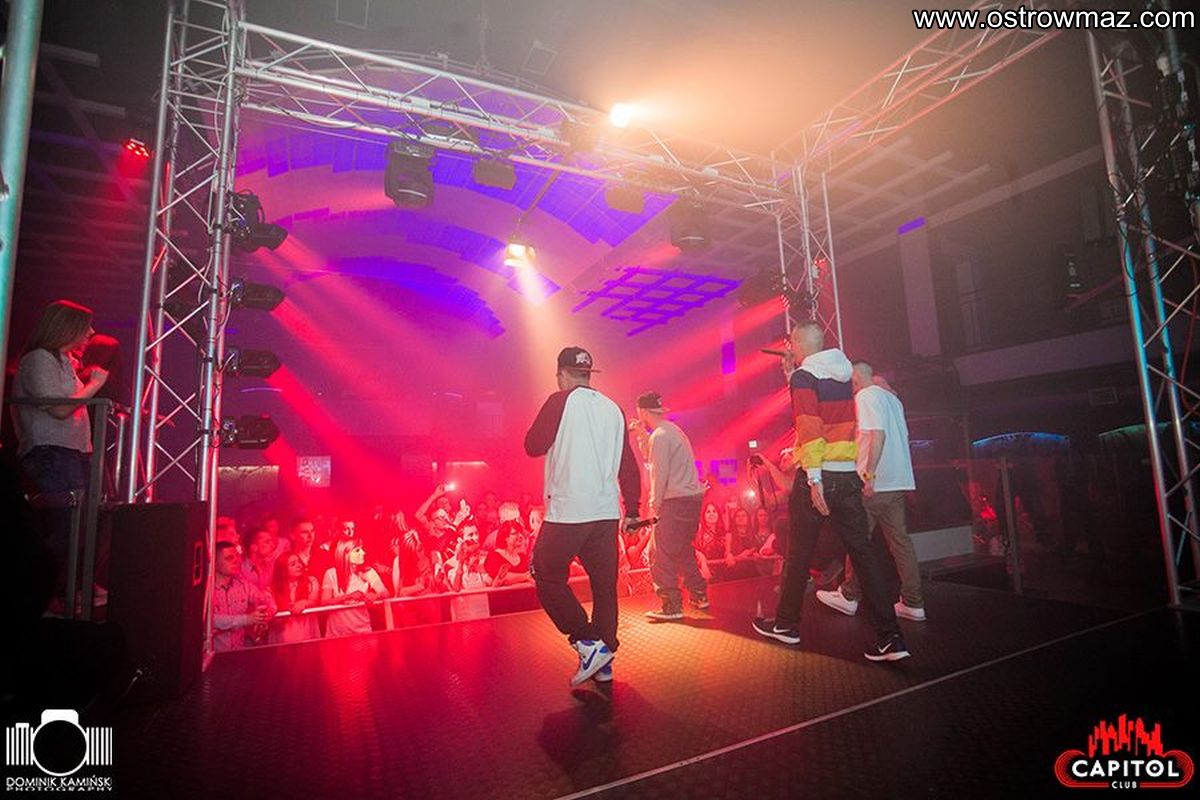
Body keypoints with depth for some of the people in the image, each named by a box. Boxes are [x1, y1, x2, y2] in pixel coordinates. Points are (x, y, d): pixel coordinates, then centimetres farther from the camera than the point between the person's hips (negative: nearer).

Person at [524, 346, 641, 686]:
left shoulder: (560, 402, -6)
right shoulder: (612, 408, 10)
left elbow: (533, 445, -4)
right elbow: (628, 464, 12)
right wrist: (632, 509, 18)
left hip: (568, 510, -6)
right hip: (607, 511, 6)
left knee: (548, 576, 10)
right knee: (604, 584, 13)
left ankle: (588, 643, 3)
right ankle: (604, 660, 21)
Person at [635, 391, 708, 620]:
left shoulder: (659, 436, -13)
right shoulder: (674, 430, 16)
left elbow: (660, 475, -16)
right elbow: (653, 460, 25)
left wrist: (655, 505, -7)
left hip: (676, 500, -10)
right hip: (693, 496, 10)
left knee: (661, 554, -4)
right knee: (682, 550, 21)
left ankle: (672, 605, -1)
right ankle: (699, 595, 28)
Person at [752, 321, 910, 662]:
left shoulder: (804, 376, -9)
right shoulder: (843, 372, 13)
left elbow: (809, 427, -18)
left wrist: (814, 478, -18)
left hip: (819, 476, -6)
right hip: (849, 474, 7)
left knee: (799, 553, 7)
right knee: (862, 551, 6)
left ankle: (786, 624, 22)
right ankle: (890, 637, 4)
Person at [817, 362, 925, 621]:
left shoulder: (865, 396, -8)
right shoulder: (892, 397, 19)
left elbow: (878, 434, -20)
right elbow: (903, 436, 19)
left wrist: (869, 474, -22)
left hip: (876, 482, -8)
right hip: (899, 481, 8)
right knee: (899, 539, 8)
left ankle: (848, 597, 11)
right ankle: (913, 603, 10)